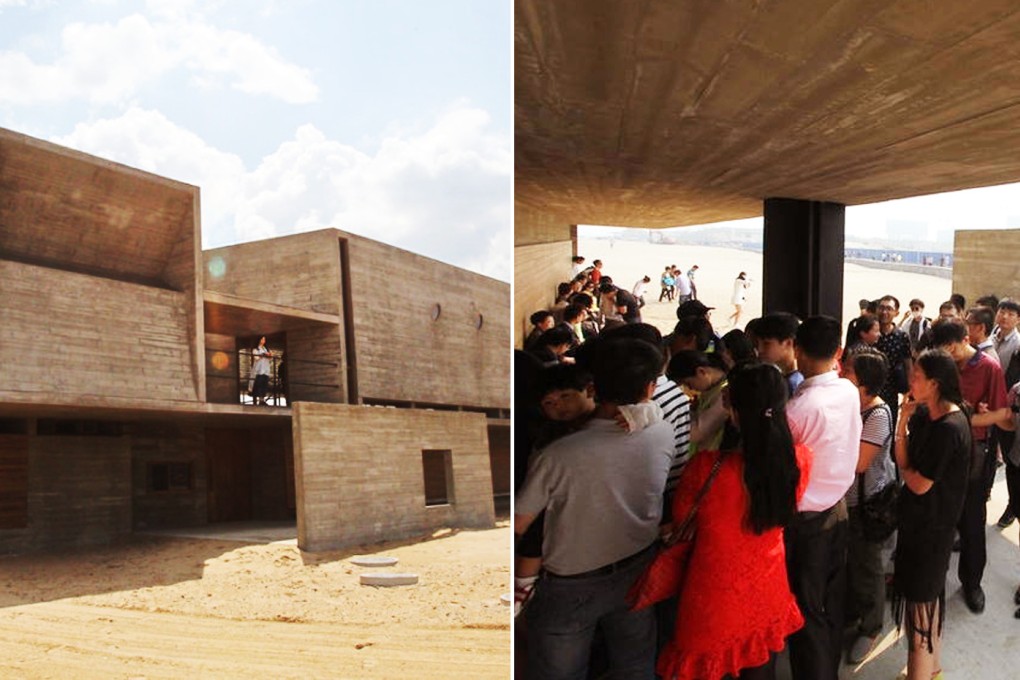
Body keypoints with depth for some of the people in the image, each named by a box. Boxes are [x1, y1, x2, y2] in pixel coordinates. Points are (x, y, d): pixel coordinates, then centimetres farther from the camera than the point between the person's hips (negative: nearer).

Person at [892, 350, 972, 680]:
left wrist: (906, 467, -1)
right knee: (927, 594, 22)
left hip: (932, 525, -9)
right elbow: (904, 461, -1)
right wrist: (903, 420, -11)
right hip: (918, 517, 9)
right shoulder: (924, 414, 0)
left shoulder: (949, 428, -26)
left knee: (921, 598, 4)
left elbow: (919, 484, -21)